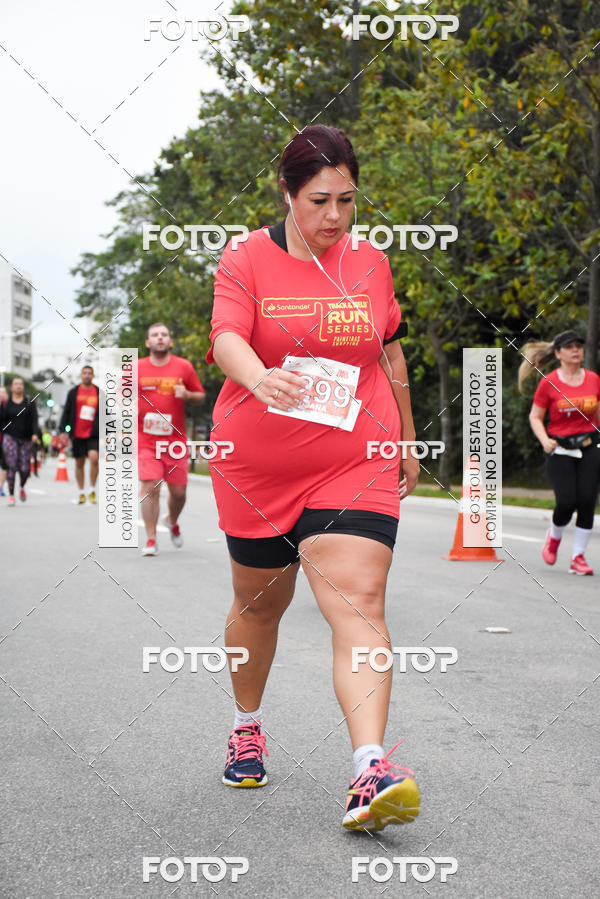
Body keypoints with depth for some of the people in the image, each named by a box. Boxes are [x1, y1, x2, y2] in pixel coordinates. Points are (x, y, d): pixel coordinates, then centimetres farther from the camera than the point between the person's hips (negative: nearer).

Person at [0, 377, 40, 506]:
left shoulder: (30, 402, 9)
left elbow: (34, 419, 1)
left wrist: (35, 433, -11)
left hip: (26, 438, 1)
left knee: (24, 468, -5)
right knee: (11, 466, -12)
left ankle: (22, 488, 25)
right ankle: (11, 495, -2)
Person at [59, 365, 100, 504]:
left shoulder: (99, 393, 8)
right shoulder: (73, 392, 7)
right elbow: (66, 412, 7)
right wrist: (62, 430, -1)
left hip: (93, 434, -1)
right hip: (78, 434, 1)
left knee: (94, 457, -21)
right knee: (79, 463, 7)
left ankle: (92, 490, -7)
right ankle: (81, 492, 19)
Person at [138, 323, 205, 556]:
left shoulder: (184, 367, 5)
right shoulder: (137, 368, 4)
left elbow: (201, 396, 12)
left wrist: (187, 395, -9)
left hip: (175, 439, 1)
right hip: (146, 439, -1)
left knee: (178, 491, 6)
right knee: (149, 488, -11)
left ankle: (172, 521, 39)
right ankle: (151, 539, 0)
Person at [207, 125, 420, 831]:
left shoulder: (370, 262, 6)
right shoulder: (246, 258, -4)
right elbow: (226, 335, -21)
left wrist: (407, 440, 22)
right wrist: (261, 379, -43)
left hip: (356, 463, 1)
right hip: (256, 467, 0)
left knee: (357, 603, -15)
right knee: (260, 603, 15)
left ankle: (370, 771, -25)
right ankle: (247, 726, 41)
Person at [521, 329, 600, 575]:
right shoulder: (548, 383, -4)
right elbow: (535, 417, 1)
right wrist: (545, 440, -14)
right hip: (560, 450, -3)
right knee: (567, 502, -13)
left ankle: (578, 557, 7)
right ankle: (554, 536, 21)